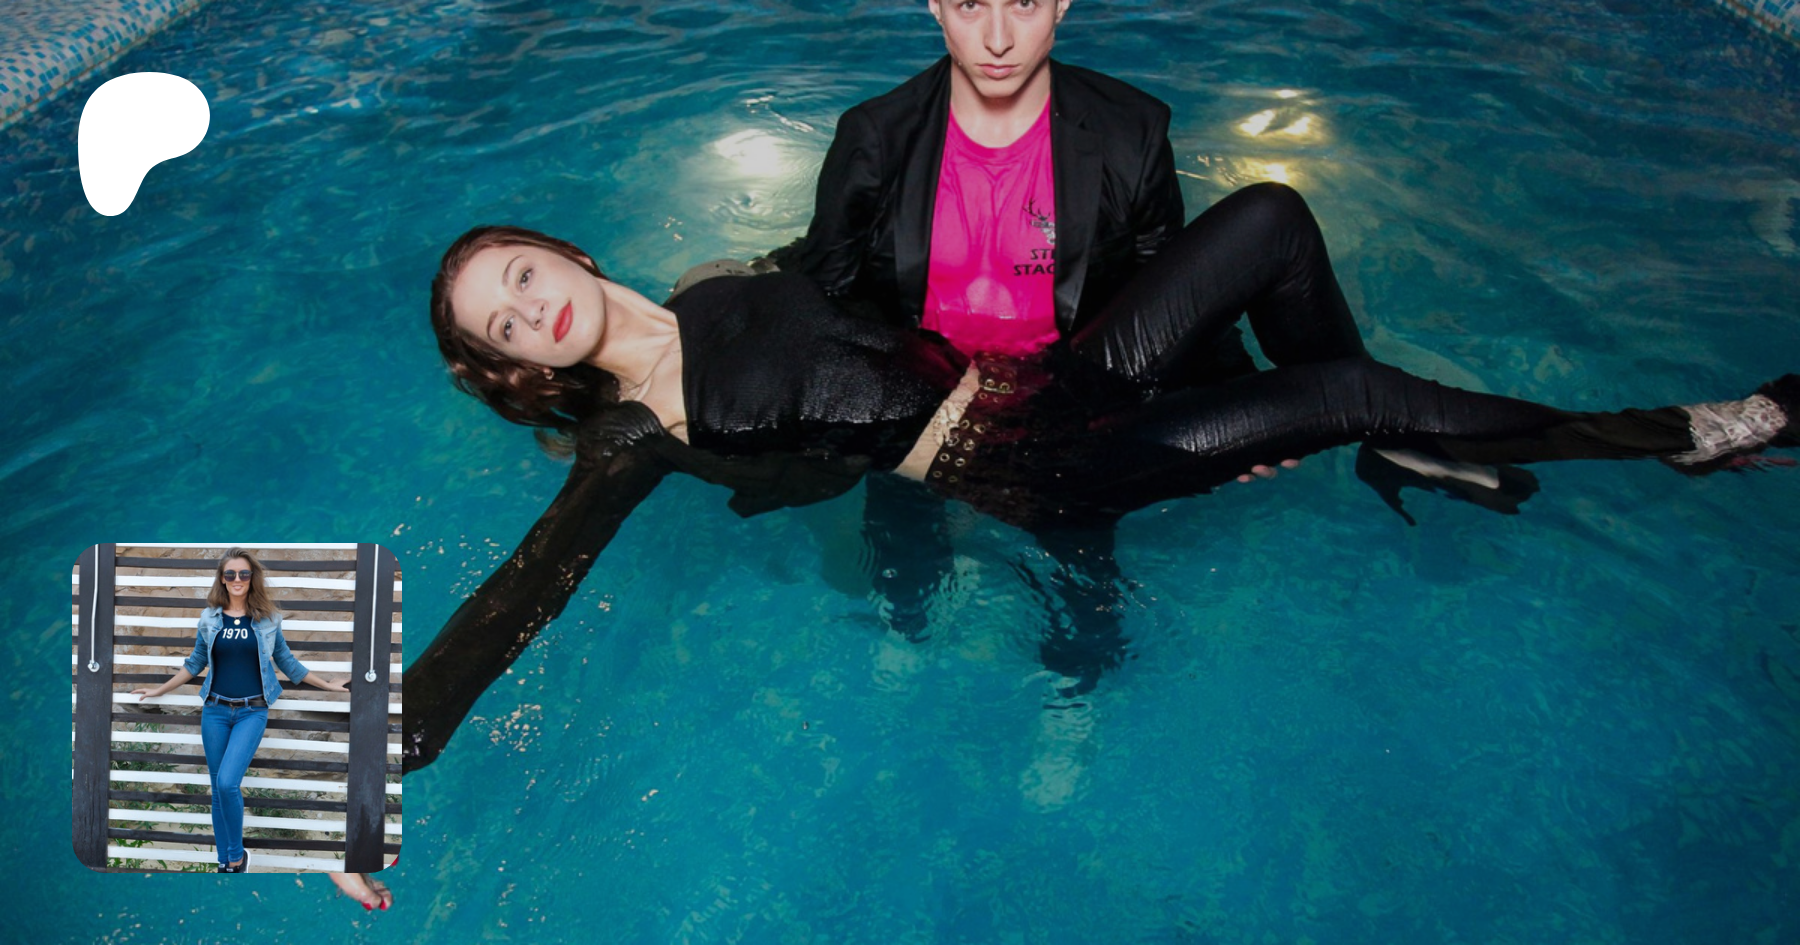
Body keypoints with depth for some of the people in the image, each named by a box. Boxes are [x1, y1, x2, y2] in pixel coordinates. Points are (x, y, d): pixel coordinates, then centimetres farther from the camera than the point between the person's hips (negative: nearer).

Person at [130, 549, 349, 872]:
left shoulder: (267, 619, 0)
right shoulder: (209, 618, 4)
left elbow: (286, 662, 11)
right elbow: (194, 663, 17)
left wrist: (326, 684, 12)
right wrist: (159, 690, 19)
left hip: (252, 712, -2)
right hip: (215, 711, 3)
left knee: (227, 782, -18)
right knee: (218, 788, 7)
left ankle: (236, 856, 0)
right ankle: (225, 861, 19)